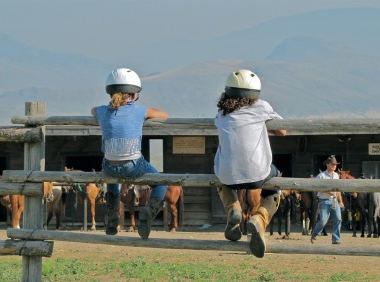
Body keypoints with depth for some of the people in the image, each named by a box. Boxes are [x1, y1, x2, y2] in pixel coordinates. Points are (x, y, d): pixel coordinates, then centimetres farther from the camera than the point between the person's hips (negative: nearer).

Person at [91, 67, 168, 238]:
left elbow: (92, 111, 29)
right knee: (161, 183, 24)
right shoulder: (139, 111, -5)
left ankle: (112, 218, 32)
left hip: (110, 166, 3)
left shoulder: (103, 112, 3)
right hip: (134, 167, -3)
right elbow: (164, 115, 13)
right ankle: (150, 209, -8)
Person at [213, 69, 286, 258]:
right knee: (273, 192, 32)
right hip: (257, 174, -2)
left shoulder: (221, 116, 10)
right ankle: (259, 219, -2)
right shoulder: (261, 108, 3)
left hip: (228, 176, 2)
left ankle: (233, 208, 7)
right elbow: (282, 131, 14)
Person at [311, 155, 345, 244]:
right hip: (324, 201, -6)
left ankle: (336, 239, -1)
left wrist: (340, 201, 18)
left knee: (338, 219, -6)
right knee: (323, 220, -8)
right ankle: (314, 234, 19)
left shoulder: (336, 175, 15)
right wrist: (328, 192, -21)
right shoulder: (321, 176, -6)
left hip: (334, 201, 6)